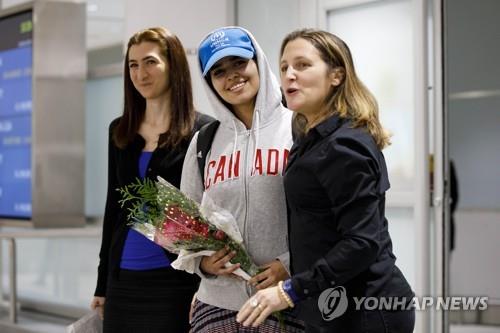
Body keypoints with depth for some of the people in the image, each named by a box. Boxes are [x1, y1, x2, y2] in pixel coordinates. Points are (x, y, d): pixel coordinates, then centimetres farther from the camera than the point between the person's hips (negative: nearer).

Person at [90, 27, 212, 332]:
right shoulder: (119, 131, 11)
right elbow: (114, 206, 16)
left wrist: (204, 287, -12)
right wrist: (102, 284, 15)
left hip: (175, 280, -5)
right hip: (122, 278, 5)